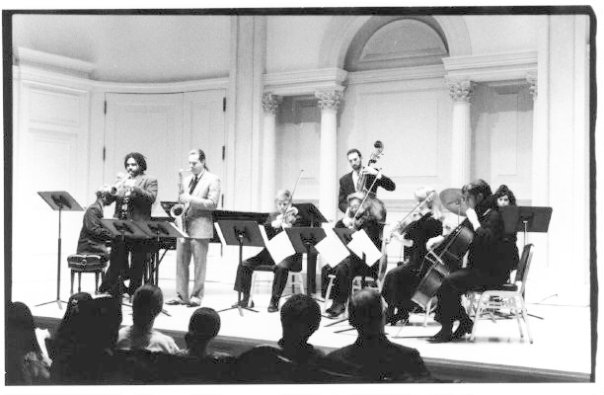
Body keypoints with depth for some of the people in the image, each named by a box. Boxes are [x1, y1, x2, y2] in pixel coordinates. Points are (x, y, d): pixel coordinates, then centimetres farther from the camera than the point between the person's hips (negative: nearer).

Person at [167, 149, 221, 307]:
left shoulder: (213, 180, -3)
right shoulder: (186, 180, 17)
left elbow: (212, 204, -12)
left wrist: (191, 199, -18)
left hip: (200, 227, -6)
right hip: (184, 226, 6)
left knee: (199, 264, -1)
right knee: (181, 262, 6)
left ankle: (196, 296, 5)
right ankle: (181, 295, 12)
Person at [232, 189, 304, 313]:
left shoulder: (295, 217, 3)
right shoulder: (273, 216, 17)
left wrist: (290, 226, -26)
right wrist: (273, 224, -13)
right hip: (270, 252, 5)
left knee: (281, 267, -37)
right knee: (245, 264, -11)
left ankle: (274, 301, -22)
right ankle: (245, 298, 1)